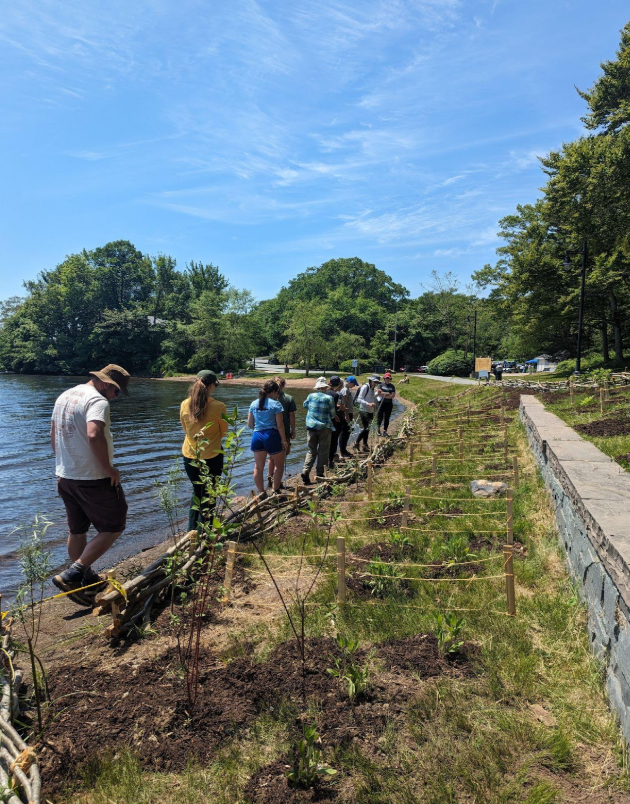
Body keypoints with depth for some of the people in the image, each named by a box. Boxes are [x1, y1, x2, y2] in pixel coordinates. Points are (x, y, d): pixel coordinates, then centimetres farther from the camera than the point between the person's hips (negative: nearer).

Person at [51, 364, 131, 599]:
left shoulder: (64, 396, 12)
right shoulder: (97, 401, -17)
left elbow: (53, 436, 19)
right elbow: (94, 435, -32)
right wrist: (109, 469, -21)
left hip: (65, 477, 9)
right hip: (93, 479, -9)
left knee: (77, 530, 18)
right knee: (113, 527, 3)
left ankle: (86, 579, 32)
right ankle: (70, 576, -2)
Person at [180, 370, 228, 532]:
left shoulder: (185, 405, -6)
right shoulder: (218, 407, -17)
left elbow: (186, 429, 7)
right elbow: (223, 432, -2)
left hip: (189, 455, 4)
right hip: (211, 457, -4)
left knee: (196, 491, 24)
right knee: (208, 496, 11)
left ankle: (192, 530, 29)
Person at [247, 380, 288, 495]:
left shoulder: (254, 404, 8)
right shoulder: (276, 404, -7)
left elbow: (249, 424, 10)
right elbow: (280, 425, -10)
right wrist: (283, 440, -1)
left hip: (257, 437, 5)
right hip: (271, 436, -4)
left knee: (258, 467, 11)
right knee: (279, 464, 14)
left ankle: (261, 492, 14)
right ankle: (275, 490, 15)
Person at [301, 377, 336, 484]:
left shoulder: (311, 396, 0)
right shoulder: (329, 398, -8)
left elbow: (305, 405, 20)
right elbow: (333, 414, -2)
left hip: (311, 426, 3)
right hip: (324, 427, -3)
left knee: (311, 451, 9)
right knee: (323, 451, 8)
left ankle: (305, 472, -5)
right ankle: (320, 473, 8)